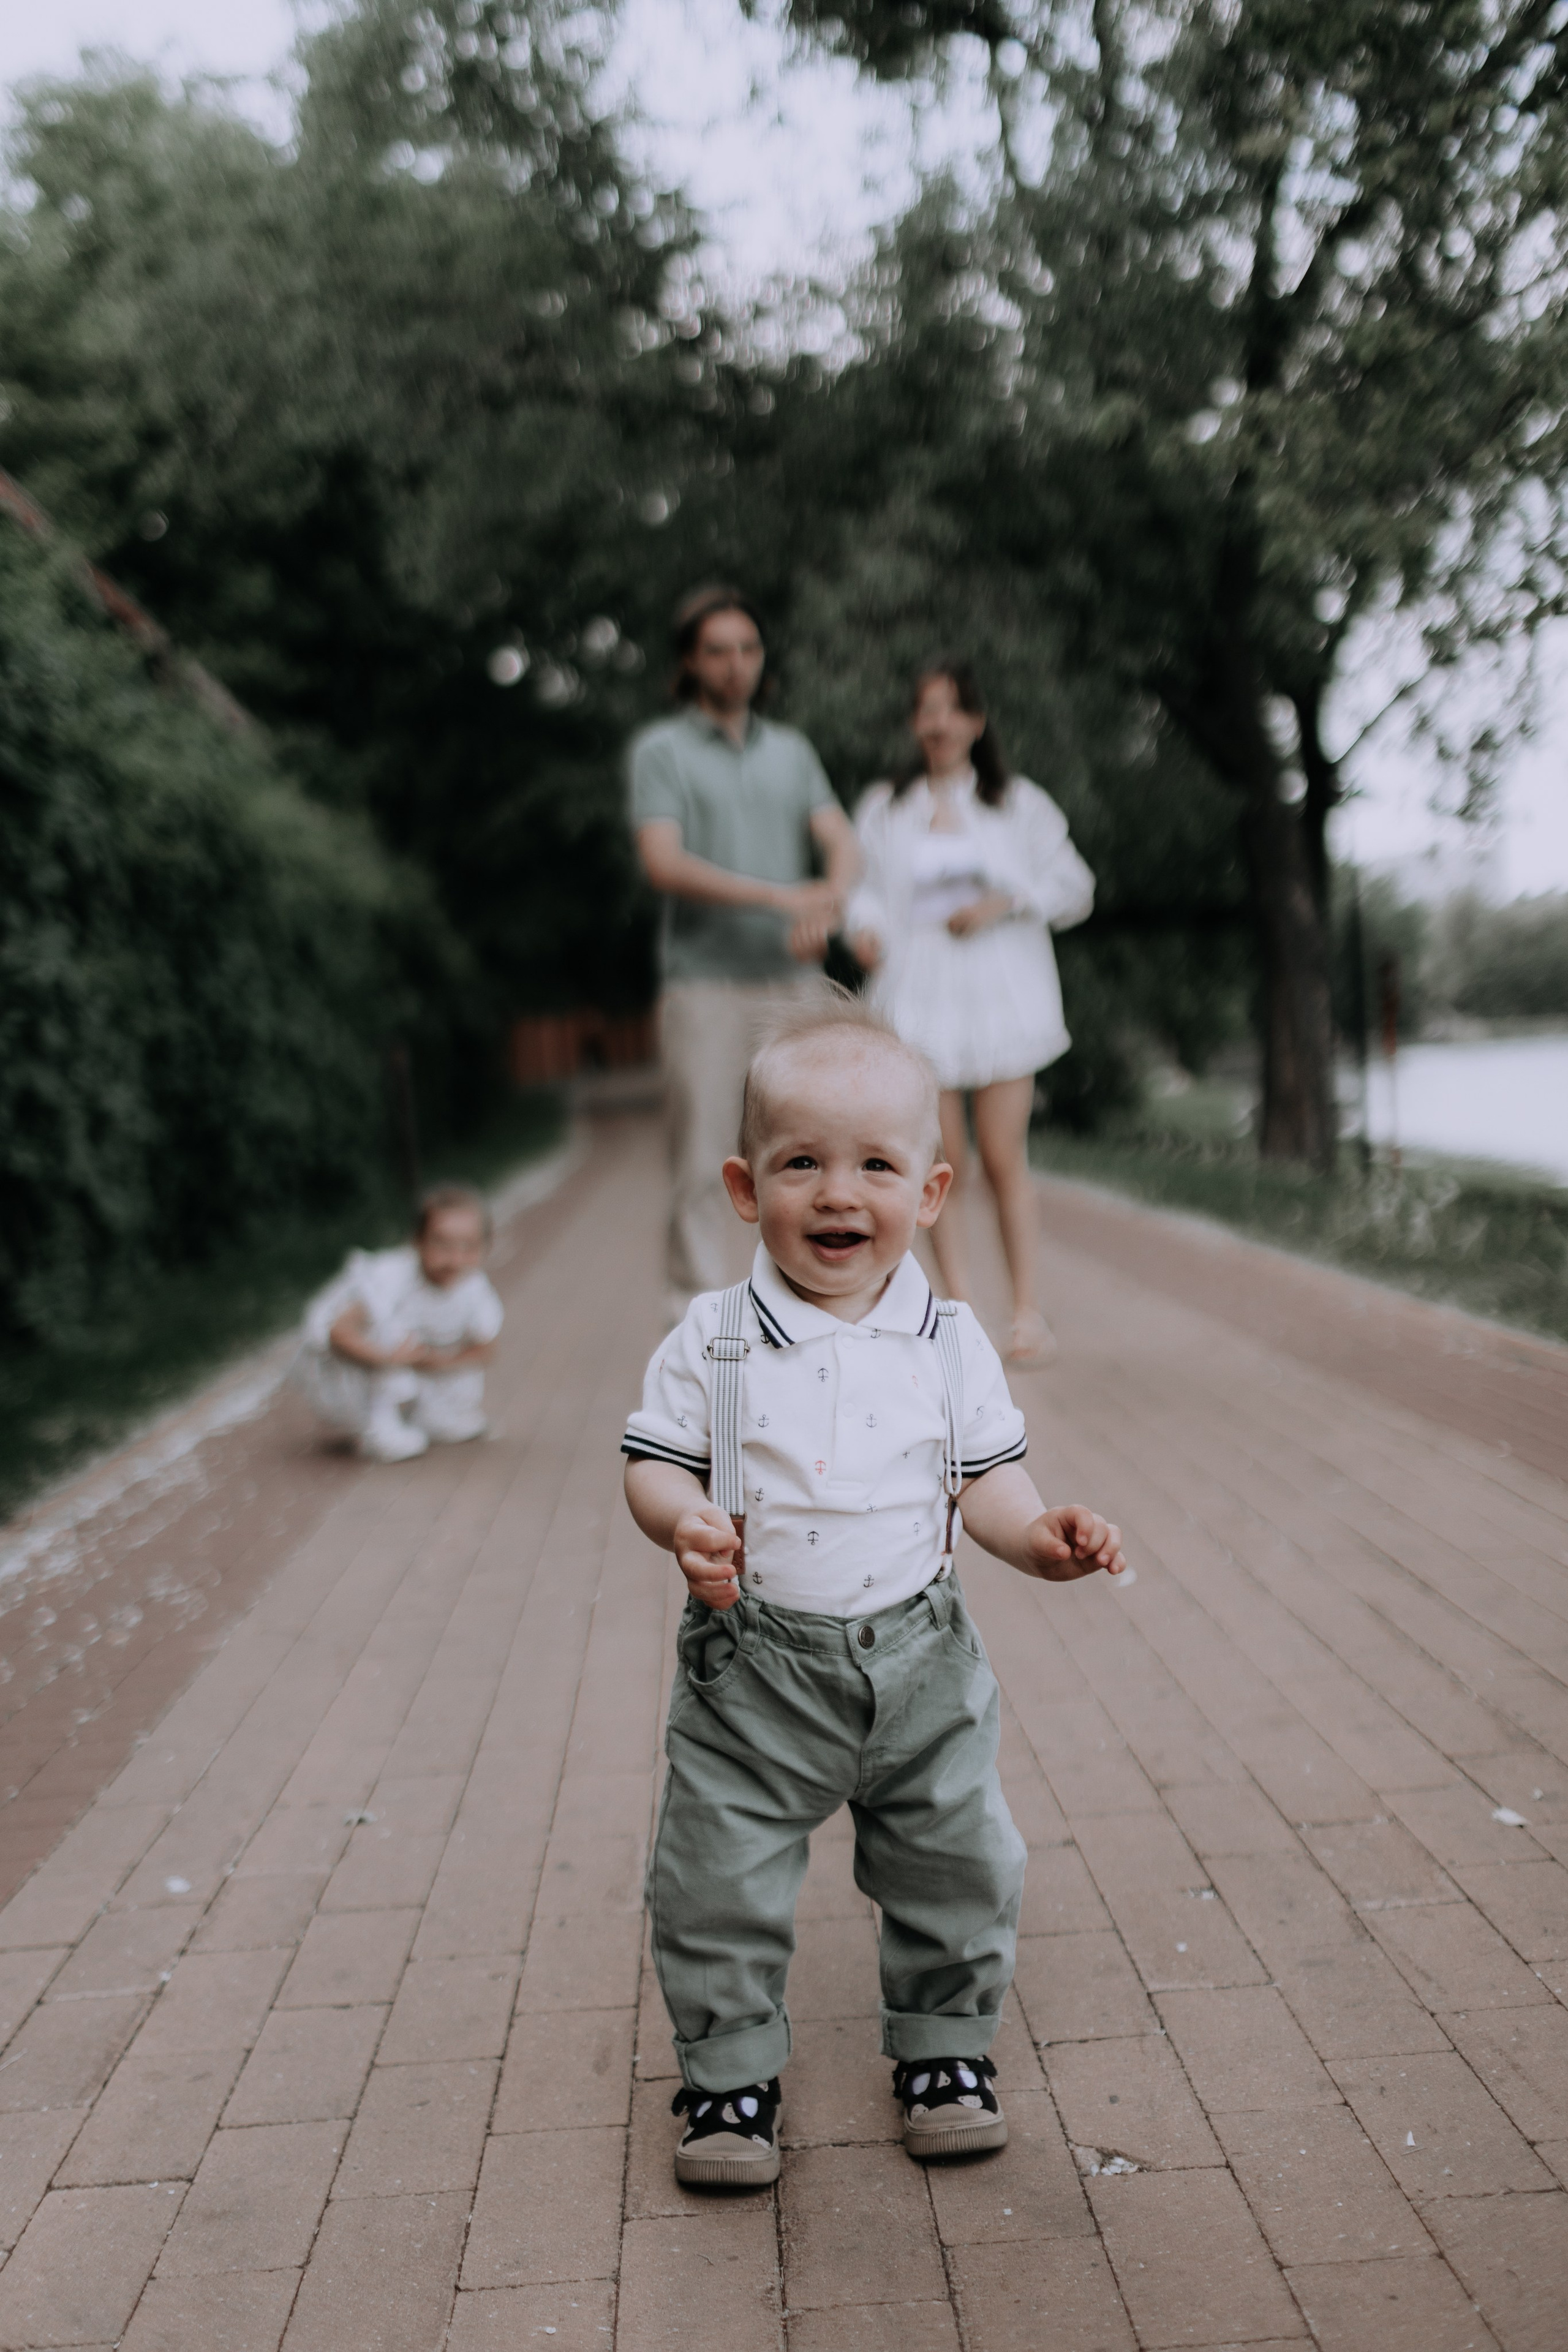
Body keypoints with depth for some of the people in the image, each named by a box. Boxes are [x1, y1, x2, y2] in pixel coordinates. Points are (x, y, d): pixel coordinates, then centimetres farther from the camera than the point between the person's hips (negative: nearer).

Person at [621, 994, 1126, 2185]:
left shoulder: (949, 1341, -3)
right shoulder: (712, 1342, -6)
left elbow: (988, 1476, 1)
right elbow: (655, 1462, -3)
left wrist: (1042, 1535, -18)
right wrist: (686, 1521, -24)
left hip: (916, 1654, 1)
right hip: (753, 1665, -1)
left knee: (959, 1865, 12)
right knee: (719, 1883, 5)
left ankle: (946, 2048, 35)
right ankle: (732, 2069, 27)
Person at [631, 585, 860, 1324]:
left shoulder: (792, 750, 16)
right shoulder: (660, 750, 2)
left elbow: (842, 842, 5)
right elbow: (663, 863, -12)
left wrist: (829, 905, -19)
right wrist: (781, 896, -21)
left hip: (795, 981, 4)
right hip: (705, 981, -4)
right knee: (703, 1158, -4)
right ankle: (693, 1309, 4)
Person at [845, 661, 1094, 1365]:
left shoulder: (1020, 803, 10)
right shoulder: (883, 810, 13)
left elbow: (1073, 888, 8)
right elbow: (867, 889, 12)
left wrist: (1003, 903, -8)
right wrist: (864, 926, -11)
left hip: (1001, 996, -1)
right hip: (917, 997, 1)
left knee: (1004, 1159, -5)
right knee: (942, 1161, -3)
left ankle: (1028, 1312, 3)